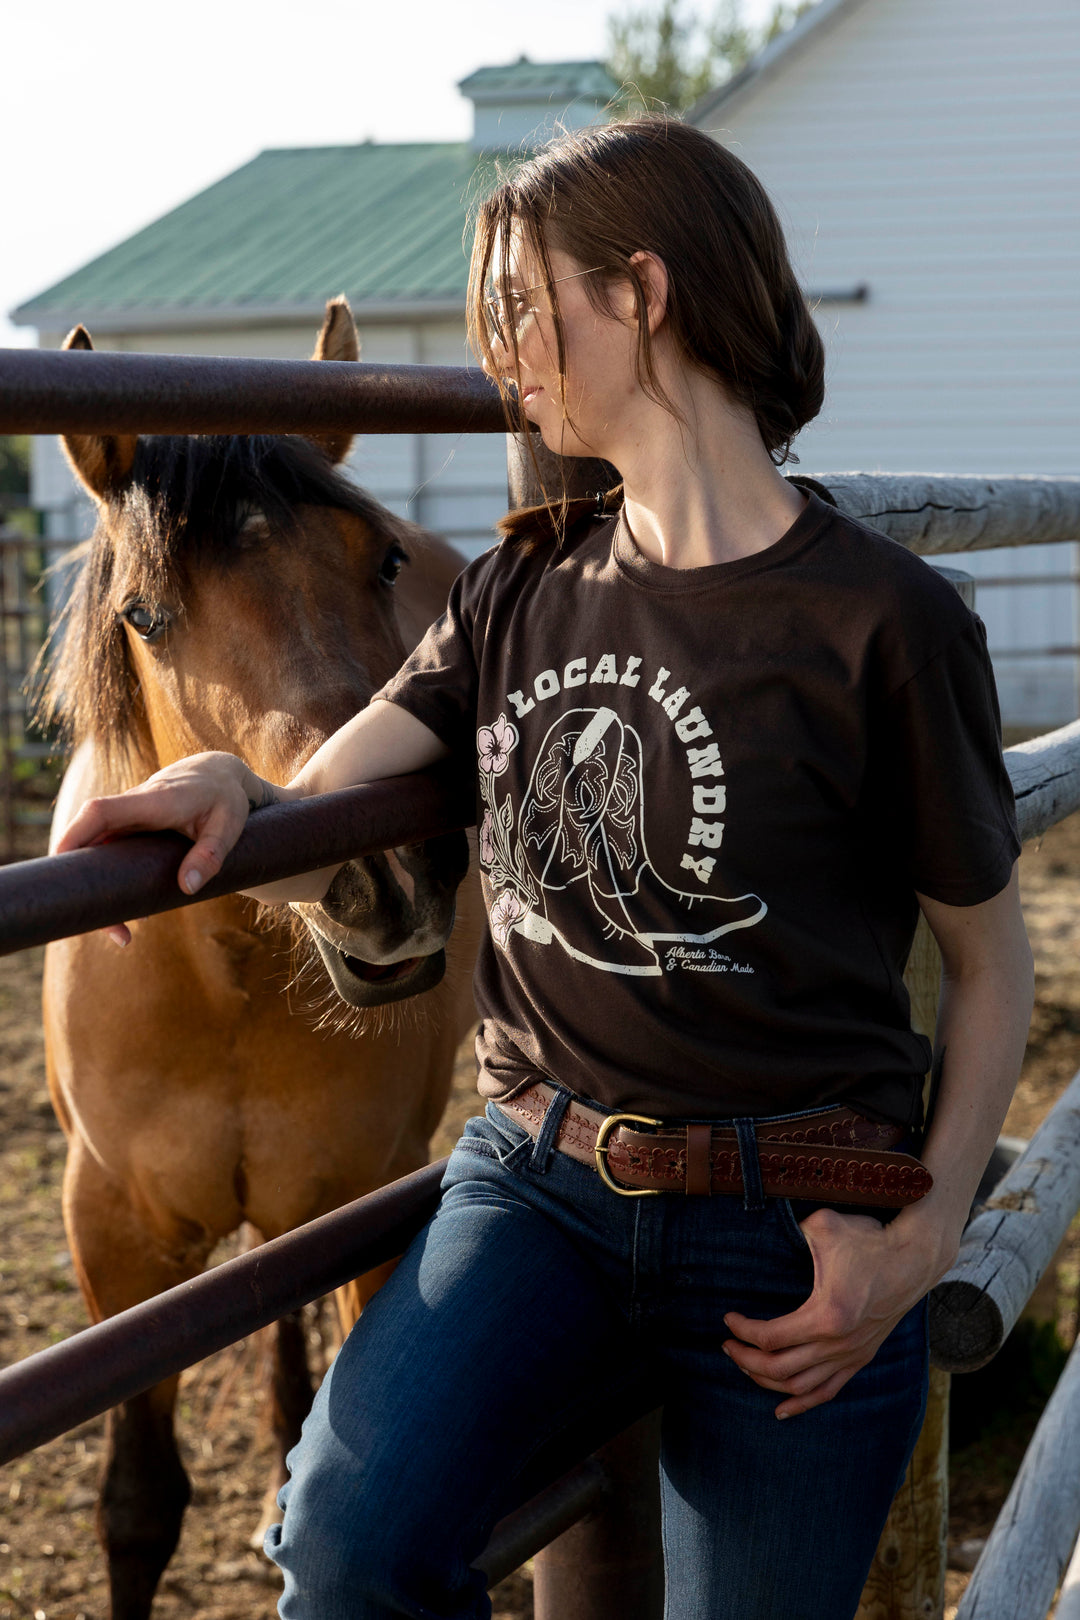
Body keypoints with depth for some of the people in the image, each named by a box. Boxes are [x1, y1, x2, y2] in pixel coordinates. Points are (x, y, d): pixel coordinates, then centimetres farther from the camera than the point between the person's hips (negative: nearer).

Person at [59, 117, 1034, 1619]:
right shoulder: (525, 590, 9)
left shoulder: (881, 619, -6)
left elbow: (989, 956, 2)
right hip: (538, 1183, 3)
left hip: (795, 1228, -2)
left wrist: (924, 1238, -9)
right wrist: (218, 789, -19)